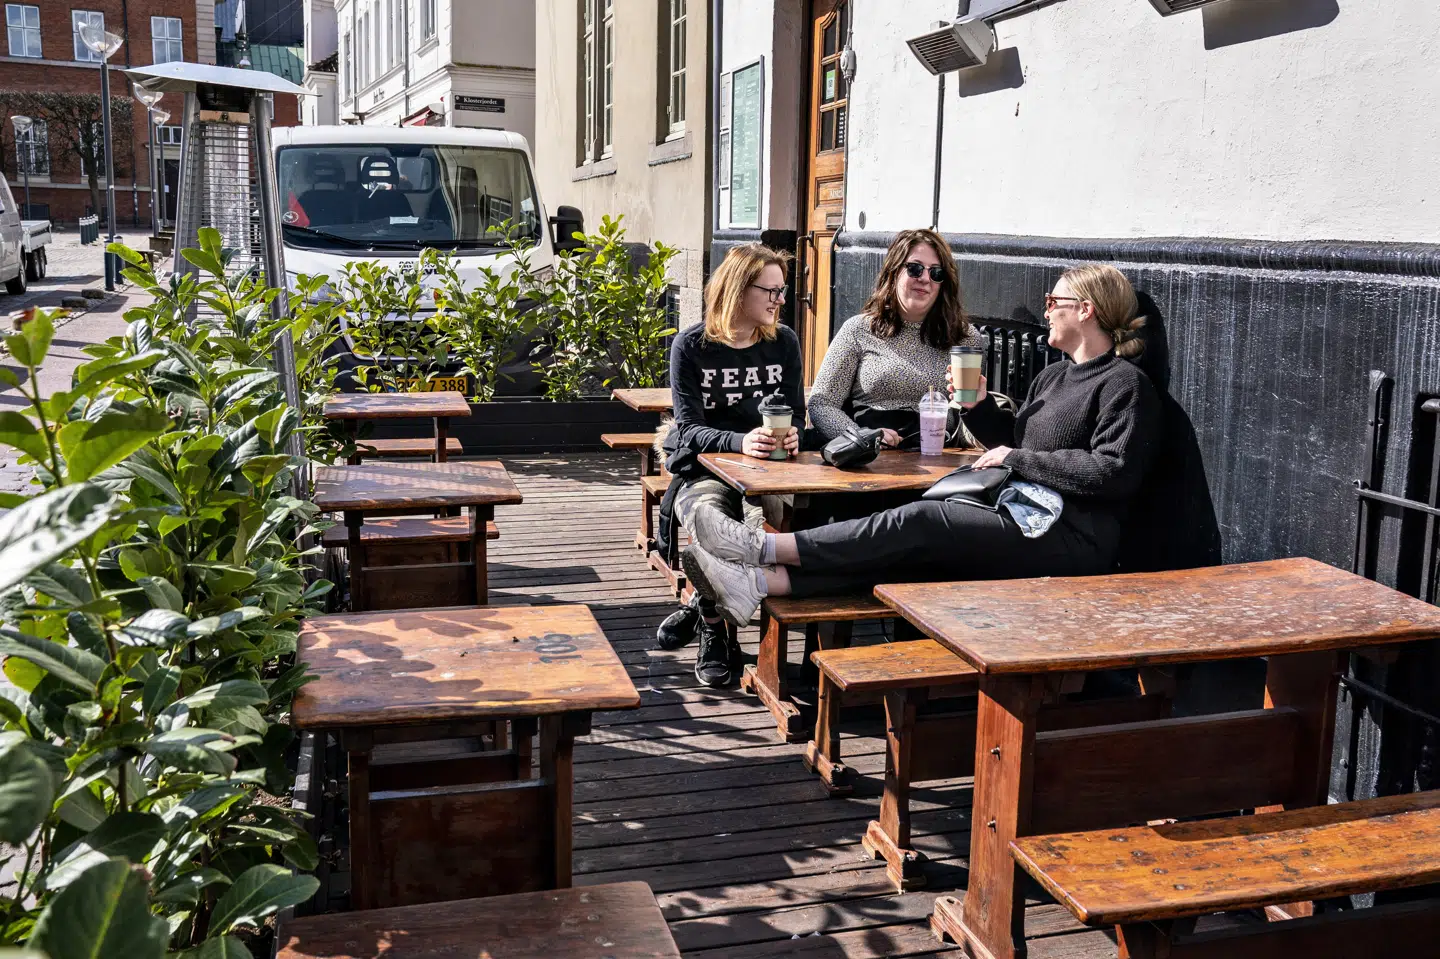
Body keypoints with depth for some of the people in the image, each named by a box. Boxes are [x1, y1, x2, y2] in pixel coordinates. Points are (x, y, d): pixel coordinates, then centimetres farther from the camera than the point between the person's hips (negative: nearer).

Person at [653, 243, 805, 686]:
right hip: (703, 470, -2)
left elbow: (796, 415, 11)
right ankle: (714, 628, -16)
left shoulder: (784, 342, 9)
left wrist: (791, 436, -15)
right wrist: (740, 442, -29)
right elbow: (689, 426, -9)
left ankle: (702, 610, -16)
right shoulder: (691, 346, -1)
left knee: (772, 517, -34)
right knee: (708, 518, -37)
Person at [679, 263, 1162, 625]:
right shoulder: (1052, 377, 24)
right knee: (909, 549, -17)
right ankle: (764, 581, -32)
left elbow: (1113, 472, -16)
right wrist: (979, 406, 11)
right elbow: (1013, 440, 29)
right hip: (1021, 516, 7)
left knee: (923, 522, -23)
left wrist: (1019, 459, -10)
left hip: (1069, 538, -7)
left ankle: (769, 547, -24)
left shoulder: (1125, 383, -3)